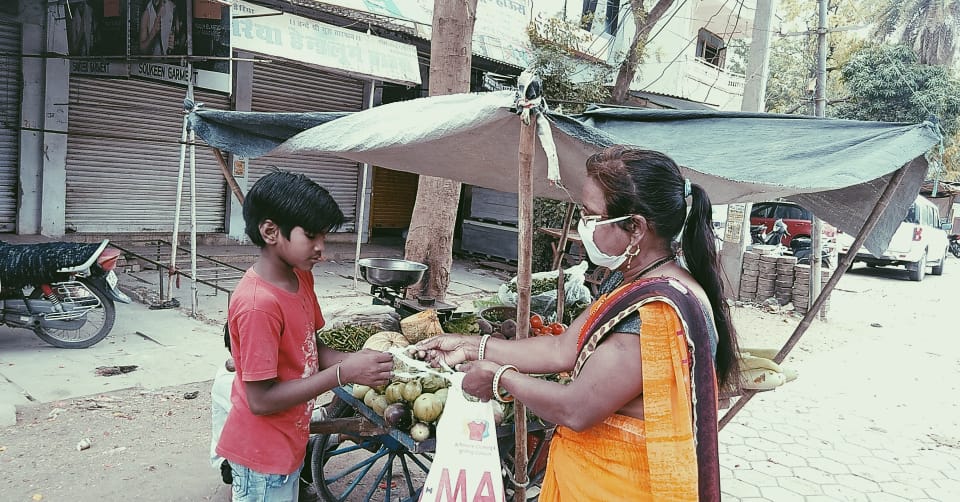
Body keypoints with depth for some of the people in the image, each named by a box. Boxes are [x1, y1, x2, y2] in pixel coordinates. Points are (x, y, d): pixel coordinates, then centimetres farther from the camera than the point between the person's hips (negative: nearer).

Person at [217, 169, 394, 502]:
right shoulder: (258, 304, -28)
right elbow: (261, 399, -25)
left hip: (288, 444, 8)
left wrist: (355, 361, -11)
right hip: (262, 455, -8)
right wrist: (344, 373, -27)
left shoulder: (301, 277, -1)